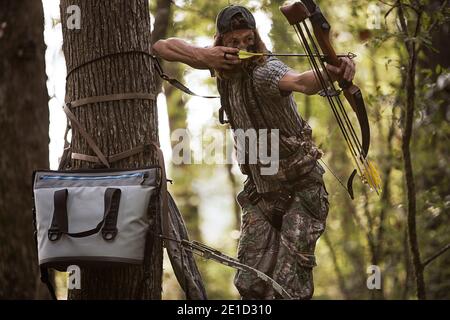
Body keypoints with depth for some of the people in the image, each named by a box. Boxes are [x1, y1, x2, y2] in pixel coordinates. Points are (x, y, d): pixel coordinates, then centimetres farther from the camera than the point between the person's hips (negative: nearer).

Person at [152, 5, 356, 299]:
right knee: (252, 283, -1)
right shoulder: (221, 62, -4)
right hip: (260, 189, 6)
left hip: (302, 189, -6)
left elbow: (301, 81, -47)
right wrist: (203, 55, -21)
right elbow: (162, 47, -1)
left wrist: (330, 73, -71)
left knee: (290, 284, -11)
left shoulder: (265, 70, -25)